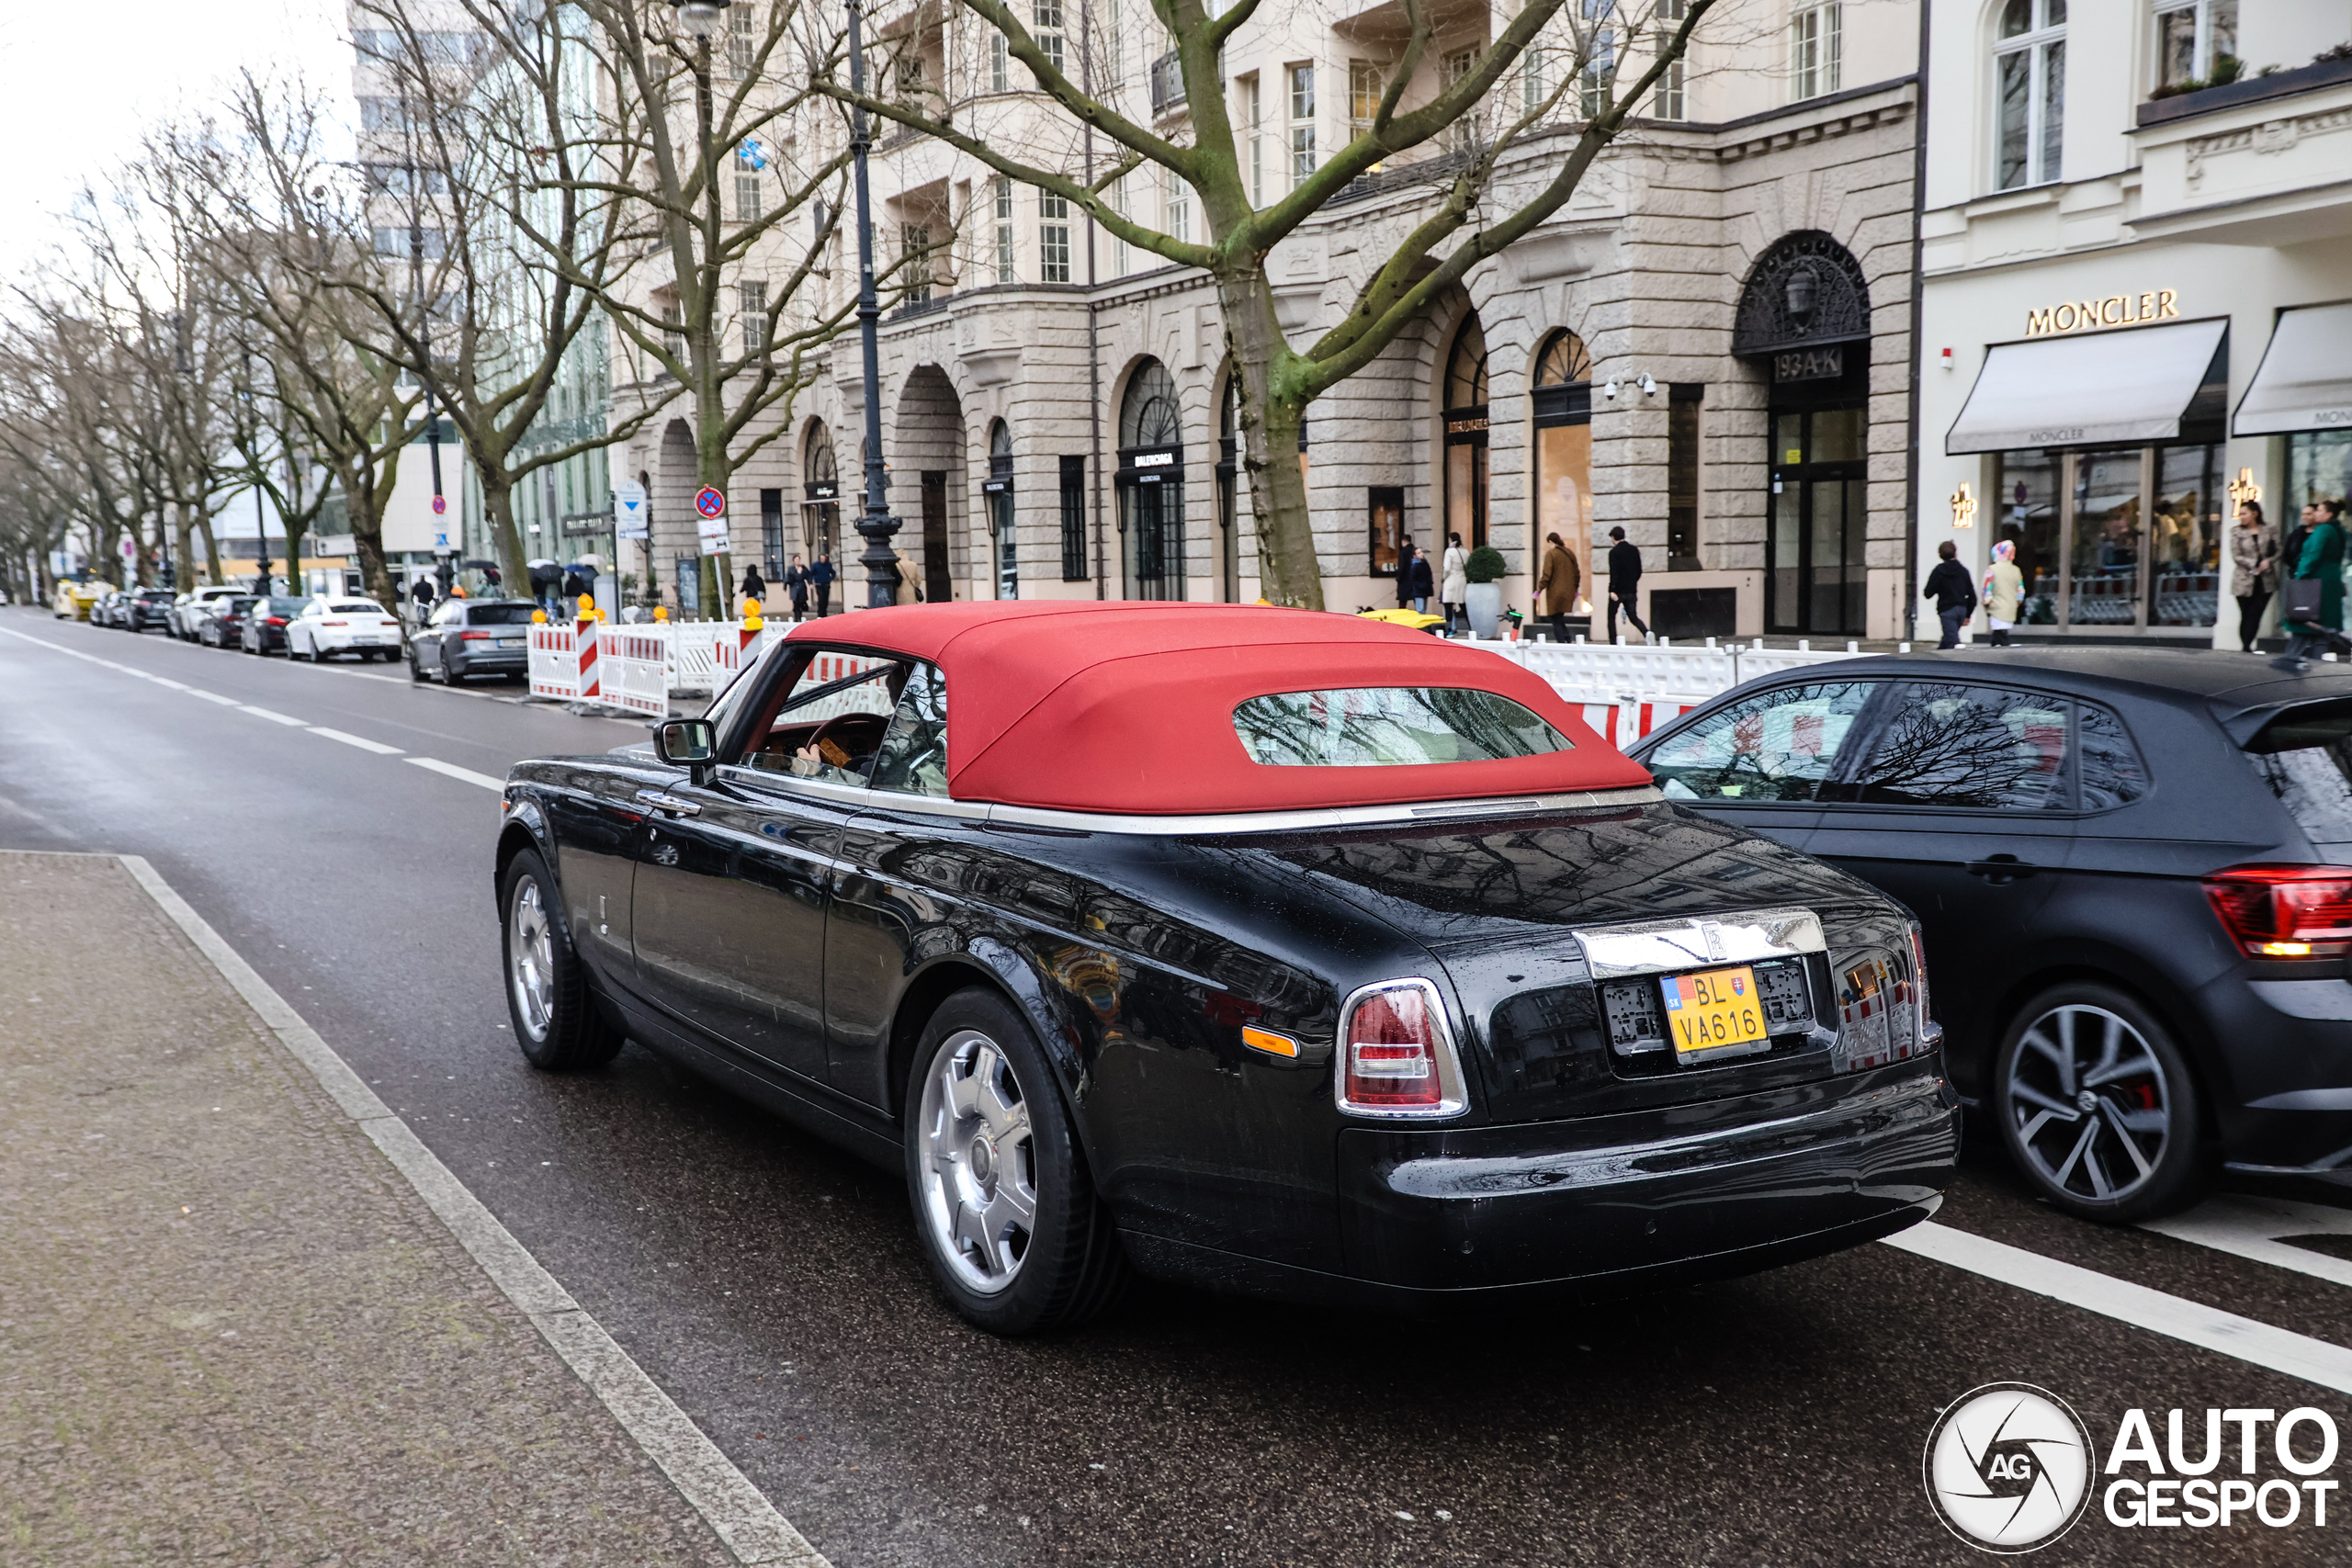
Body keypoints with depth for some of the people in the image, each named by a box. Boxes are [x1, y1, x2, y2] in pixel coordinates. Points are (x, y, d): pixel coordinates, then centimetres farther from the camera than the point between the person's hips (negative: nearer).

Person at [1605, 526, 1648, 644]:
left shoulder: (1614, 552, -11)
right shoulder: (1634, 550, 8)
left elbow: (1614, 572, -18)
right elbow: (1639, 571, 12)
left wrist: (1612, 590, -20)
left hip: (1618, 590, -5)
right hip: (1631, 590, 5)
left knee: (1611, 617, 10)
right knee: (1633, 616, 8)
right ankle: (1646, 632, -19)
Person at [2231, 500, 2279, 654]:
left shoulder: (2269, 530, 6)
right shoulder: (2236, 532, 3)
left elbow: (2278, 550, 5)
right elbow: (2236, 556, -4)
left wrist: (2268, 561, -14)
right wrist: (2253, 565, -15)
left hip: (2265, 580, 0)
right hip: (2245, 580, 0)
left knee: (2255, 614, -5)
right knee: (2246, 615, 4)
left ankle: (2246, 647, -5)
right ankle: (2245, 647, 12)